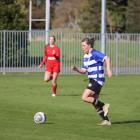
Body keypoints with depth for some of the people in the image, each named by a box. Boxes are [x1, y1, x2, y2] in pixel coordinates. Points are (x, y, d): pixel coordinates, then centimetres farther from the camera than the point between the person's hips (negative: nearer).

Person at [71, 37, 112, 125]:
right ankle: (106, 120, 13)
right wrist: (76, 69, -1)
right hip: (92, 80, 10)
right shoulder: (86, 56, 14)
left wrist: (108, 70, -34)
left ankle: (104, 106, -4)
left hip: (97, 80, -10)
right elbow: (84, 71, 16)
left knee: (85, 97, -15)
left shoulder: (95, 53, -13)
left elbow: (106, 58, -25)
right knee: (94, 102, 10)